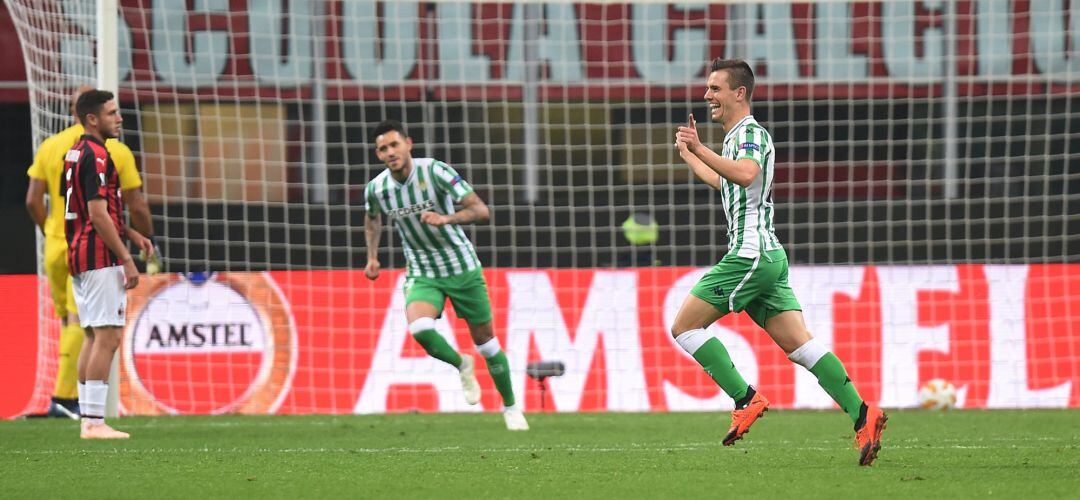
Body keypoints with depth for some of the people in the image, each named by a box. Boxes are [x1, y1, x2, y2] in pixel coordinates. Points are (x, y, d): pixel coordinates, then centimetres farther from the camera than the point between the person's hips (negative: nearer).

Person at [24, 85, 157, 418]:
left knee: (70, 322, 15)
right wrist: (150, 244, 11)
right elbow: (137, 207, -3)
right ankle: (63, 397, -14)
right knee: (79, 322, -5)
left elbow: (33, 201, 2)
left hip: (57, 246, 3)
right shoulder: (117, 151, -4)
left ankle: (71, 397, 16)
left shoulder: (49, 147, 4)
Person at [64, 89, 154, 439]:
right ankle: (95, 421, -14)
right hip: (100, 257, -10)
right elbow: (98, 215, -20)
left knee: (93, 337, 11)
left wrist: (131, 234, 18)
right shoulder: (96, 156, -14)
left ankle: (87, 420, 11)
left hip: (79, 254, 10)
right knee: (107, 338, -10)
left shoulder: (76, 153, 17)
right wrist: (126, 258, -17)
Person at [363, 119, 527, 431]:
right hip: (421, 274, 2)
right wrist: (372, 256, 9)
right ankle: (461, 366, 4)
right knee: (420, 329, -27)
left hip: (462, 268, -2)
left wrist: (445, 219, -38)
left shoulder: (435, 172, -19)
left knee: (485, 341, 6)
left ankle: (511, 408, 27)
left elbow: (480, 210, -23)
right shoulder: (376, 189, -8)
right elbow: (373, 218, 18)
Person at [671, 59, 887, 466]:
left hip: (750, 255, -10)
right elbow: (720, 180, 44)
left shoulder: (751, 133, -8)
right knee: (799, 345, 1)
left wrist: (700, 149, -37)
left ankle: (746, 400, -9)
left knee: (684, 326, -6)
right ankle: (862, 416, -9)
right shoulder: (737, 136, 23)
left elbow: (745, 174, -31)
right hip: (767, 257, 10)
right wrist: (687, 153, 53)